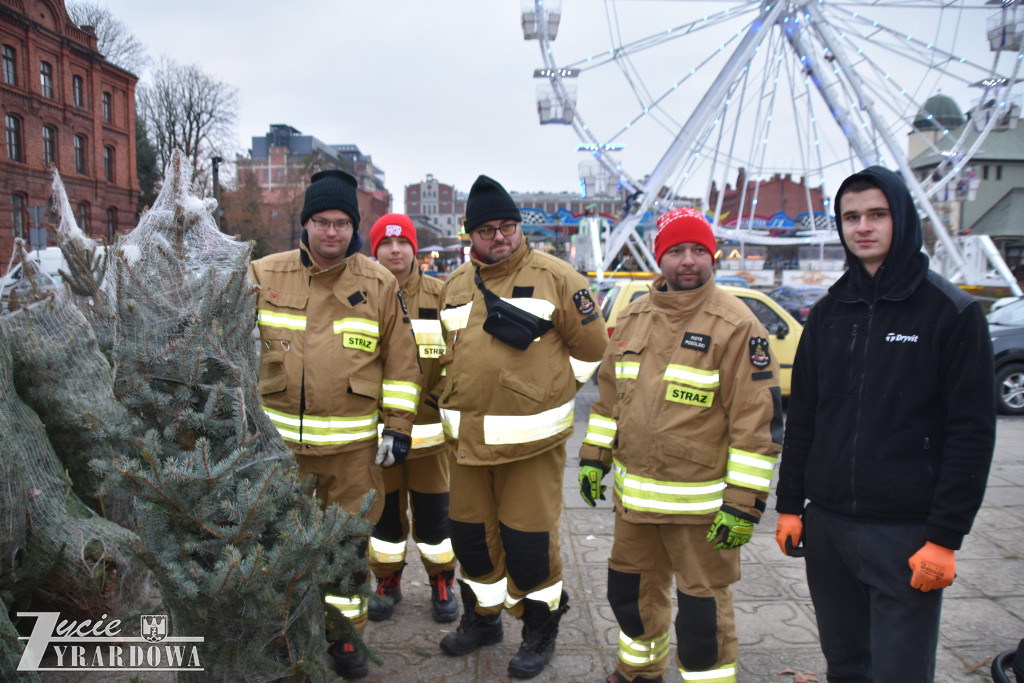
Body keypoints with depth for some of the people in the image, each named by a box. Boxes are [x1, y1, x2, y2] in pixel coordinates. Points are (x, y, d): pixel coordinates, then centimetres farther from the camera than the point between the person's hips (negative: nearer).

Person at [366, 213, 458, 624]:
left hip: (428, 427, 0)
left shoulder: (440, 296, 1)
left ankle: (441, 582, 28)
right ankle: (388, 581, 32)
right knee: (385, 510, 13)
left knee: (433, 512, 9)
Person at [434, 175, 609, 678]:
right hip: (468, 439, 5)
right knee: (471, 534, 16)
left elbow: (590, 348, -3)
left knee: (528, 539, 3)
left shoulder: (555, 277, -5)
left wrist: (547, 392, -1)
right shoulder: (456, 284, 11)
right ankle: (482, 617, 38)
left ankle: (540, 628, 26)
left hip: (531, 439, -5)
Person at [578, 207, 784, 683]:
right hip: (634, 495, 7)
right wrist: (594, 456, 13)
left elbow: (759, 418, -16)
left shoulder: (736, 325, -13)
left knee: (702, 609, 6)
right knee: (632, 592, 23)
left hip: (701, 501, -6)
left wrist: (743, 502, -17)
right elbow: (609, 393, 15)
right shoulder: (633, 317, 7)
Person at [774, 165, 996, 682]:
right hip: (826, 524, 5)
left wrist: (945, 536, -12)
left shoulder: (952, 312, -6)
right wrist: (790, 504, 10)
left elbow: (971, 432, -9)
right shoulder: (828, 312, 8)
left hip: (907, 533, -4)